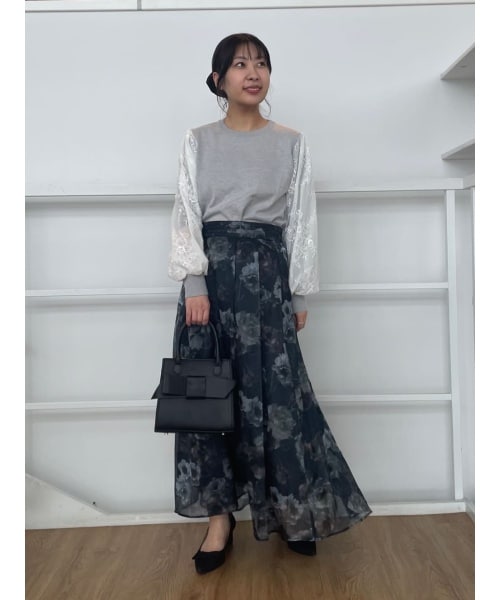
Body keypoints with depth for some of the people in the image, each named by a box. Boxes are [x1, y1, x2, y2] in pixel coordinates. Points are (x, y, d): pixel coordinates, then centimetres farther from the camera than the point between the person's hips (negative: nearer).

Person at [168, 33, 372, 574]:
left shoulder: (292, 144, 8)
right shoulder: (198, 141, 8)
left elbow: (302, 220, 6)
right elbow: (186, 215, 1)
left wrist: (300, 293, 2)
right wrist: (194, 283, -11)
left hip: (267, 272, 0)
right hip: (211, 271, 1)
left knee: (276, 388, -2)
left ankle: (292, 508, 15)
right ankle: (220, 514, 11)